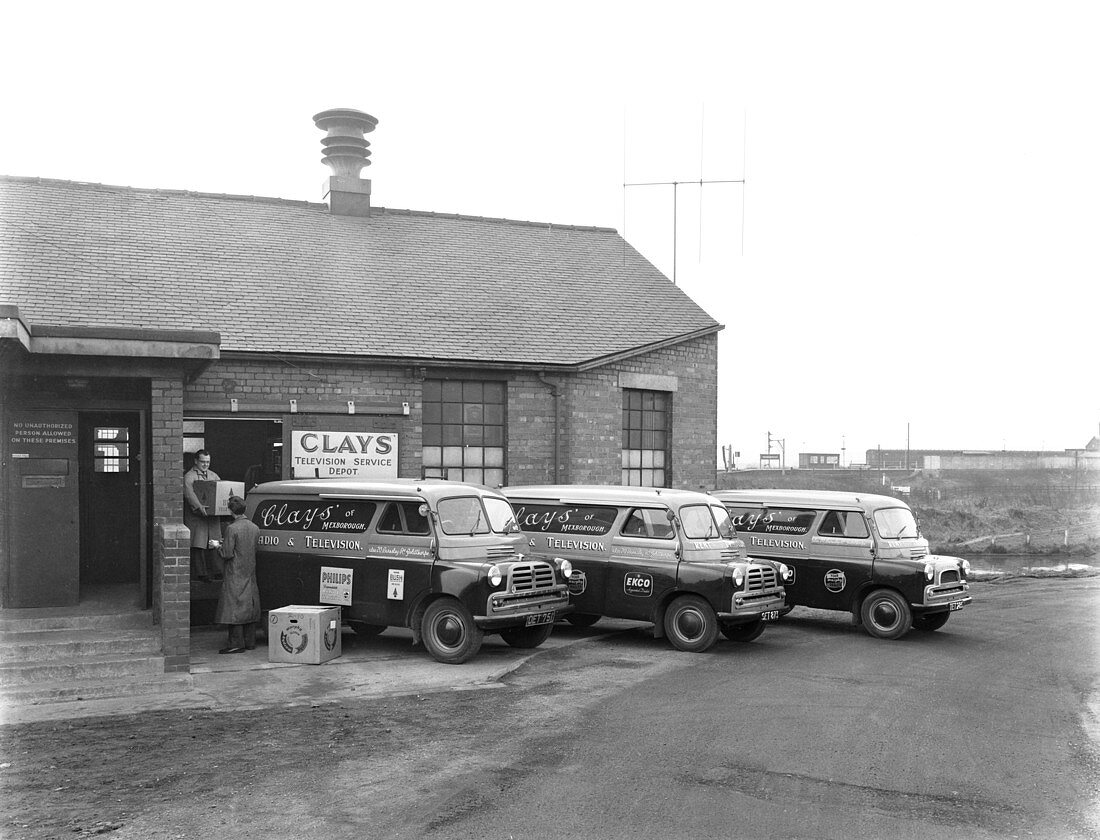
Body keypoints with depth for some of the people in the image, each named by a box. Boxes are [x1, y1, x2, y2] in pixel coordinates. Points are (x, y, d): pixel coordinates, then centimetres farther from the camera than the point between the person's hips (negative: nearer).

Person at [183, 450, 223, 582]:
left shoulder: (214, 476, 18)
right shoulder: (189, 476, -3)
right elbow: (189, 493, -17)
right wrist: (199, 506, -31)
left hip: (212, 515, 6)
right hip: (196, 515, -6)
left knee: (212, 544, 7)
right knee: (198, 544, -4)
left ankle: (213, 571, 12)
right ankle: (200, 572, -1)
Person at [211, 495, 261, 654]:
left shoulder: (232, 529, -15)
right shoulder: (255, 528, 6)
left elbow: (227, 554, -16)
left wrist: (219, 546, 5)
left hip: (235, 575, -7)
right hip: (250, 574, 7)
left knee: (234, 607, -3)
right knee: (250, 607, 11)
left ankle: (237, 643, -4)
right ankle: (250, 642, 15)